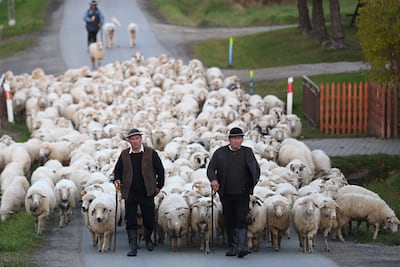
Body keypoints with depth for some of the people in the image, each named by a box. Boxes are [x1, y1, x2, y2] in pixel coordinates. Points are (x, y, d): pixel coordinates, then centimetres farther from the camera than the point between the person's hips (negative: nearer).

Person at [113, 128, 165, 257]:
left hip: (147, 193, -1)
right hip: (130, 193, 1)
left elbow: (160, 170, 6)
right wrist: (117, 180, -6)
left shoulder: (151, 153, 0)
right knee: (130, 220, -3)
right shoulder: (124, 154, 5)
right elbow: (117, 170, 13)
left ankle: (148, 239, 34)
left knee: (149, 219, 8)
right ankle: (133, 246, -2)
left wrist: (159, 186, 5)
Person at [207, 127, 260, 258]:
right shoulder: (220, 152, 5)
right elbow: (210, 168, 1)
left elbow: (256, 168, 4)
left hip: (242, 194, -2)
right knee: (229, 222, 8)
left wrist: (254, 180, -14)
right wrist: (213, 180, -19)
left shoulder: (247, 152, 6)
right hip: (226, 194, 2)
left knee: (241, 220, -13)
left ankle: (242, 247, -18)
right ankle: (232, 247, 19)